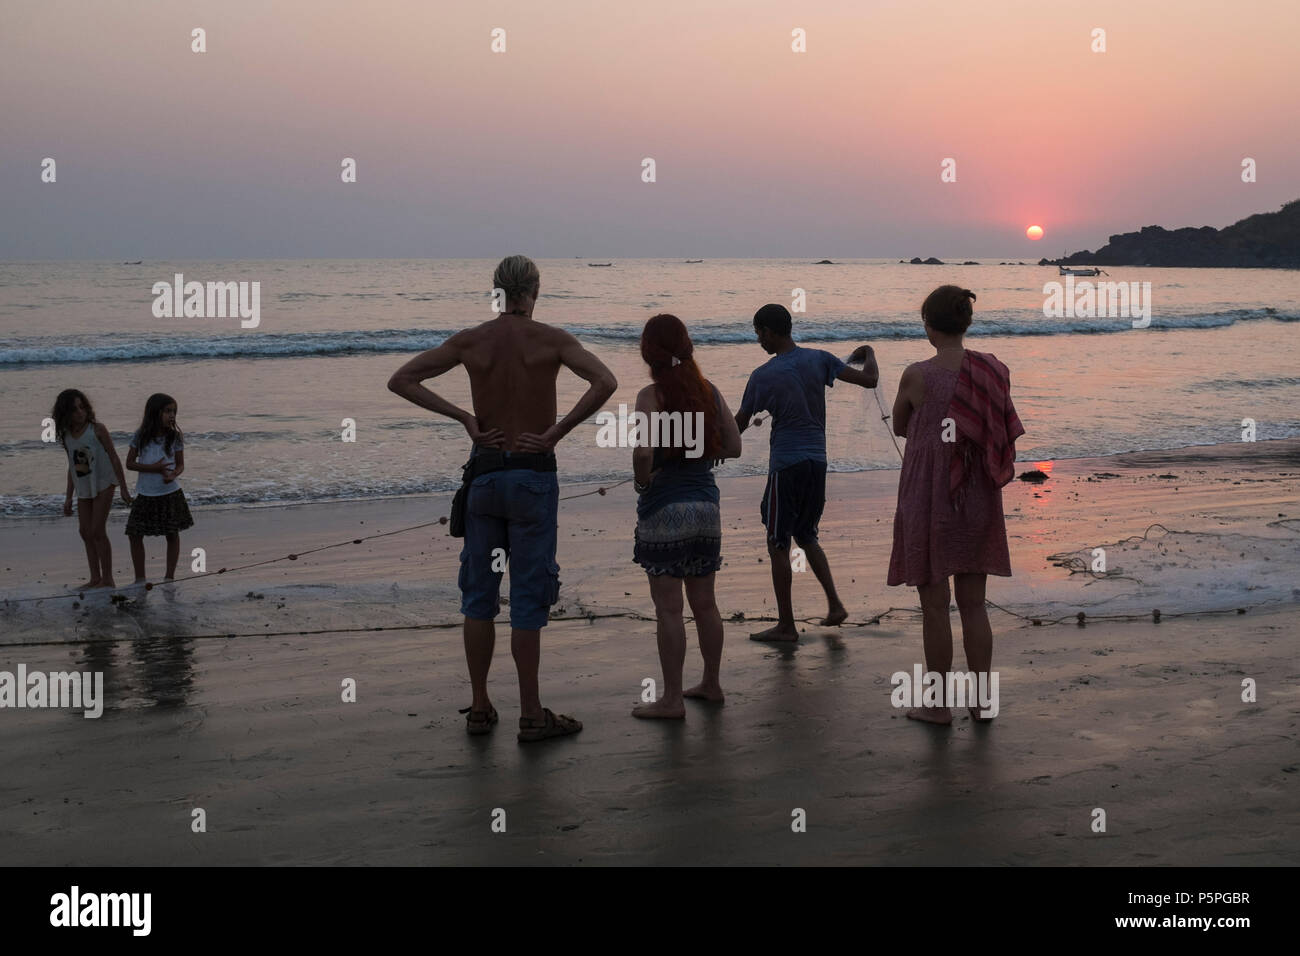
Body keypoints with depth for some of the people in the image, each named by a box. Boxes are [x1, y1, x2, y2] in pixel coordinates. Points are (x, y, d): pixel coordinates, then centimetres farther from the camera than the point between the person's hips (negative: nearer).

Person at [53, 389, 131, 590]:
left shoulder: (98, 429, -10)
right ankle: (95, 579, 14)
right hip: (84, 488, 6)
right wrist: (68, 497, 14)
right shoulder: (66, 435, 5)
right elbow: (72, 467, 14)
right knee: (85, 532, 6)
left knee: (97, 531, -10)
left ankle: (107, 579, -3)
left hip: (103, 484, -6)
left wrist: (124, 488, -10)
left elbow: (114, 458, -8)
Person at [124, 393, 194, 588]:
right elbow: (129, 463, -3)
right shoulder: (140, 436, -5)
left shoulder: (175, 437, -4)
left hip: (170, 493, 0)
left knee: (172, 534, 5)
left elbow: (180, 464, 1)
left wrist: (173, 475, -22)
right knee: (135, 534, 1)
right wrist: (153, 468, -17)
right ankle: (140, 578, 13)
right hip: (146, 494, 0)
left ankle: (170, 577, 18)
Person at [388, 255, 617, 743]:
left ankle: (479, 708, 17)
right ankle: (531, 715, 5)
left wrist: (464, 418, -1)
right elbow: (605, 382, -19)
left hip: (484, 471, 3)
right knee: (528, 599, 1)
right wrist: (556, 432, -14)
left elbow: (401, 380, 1)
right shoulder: (551, 340, -5)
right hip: (533, 472, -3)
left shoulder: (470, 341, 2)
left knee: (479, 595, 12)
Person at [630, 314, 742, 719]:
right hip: (705, 504, 6)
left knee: (668, 607, -1)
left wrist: (642, 479, -6)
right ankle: (711, 683, 28)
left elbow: (644, 451, -25)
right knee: (704, 602, 17)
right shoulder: (709, 391, 5)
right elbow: (733, 446, 6)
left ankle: (672, 698, 3)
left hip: (664, 508, -6)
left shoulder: (651, 395, -12)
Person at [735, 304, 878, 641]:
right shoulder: (819, 359, 2)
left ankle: (786, 625, 5)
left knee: (778, 544, 3)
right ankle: (834, 604, 13)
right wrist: (868, 354, 21)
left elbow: (739, 425, 1)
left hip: (786, 466, -6)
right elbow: (868, 380, 0)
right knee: (806, 537, 21)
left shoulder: (763, 376, -8)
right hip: (817, 461, 6)